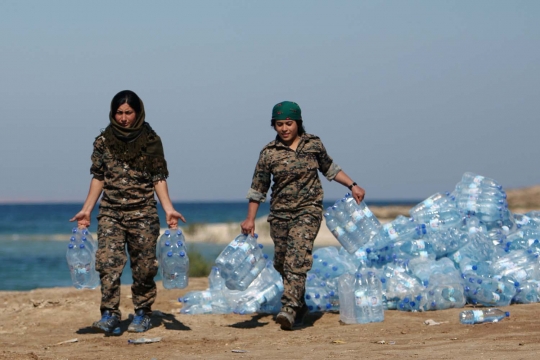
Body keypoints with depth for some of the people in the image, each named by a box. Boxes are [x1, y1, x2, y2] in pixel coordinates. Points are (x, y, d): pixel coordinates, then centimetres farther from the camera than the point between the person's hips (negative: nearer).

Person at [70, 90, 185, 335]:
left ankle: (142, 314, 16)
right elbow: (98, 178, 10)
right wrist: (86, 210, 7)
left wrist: (169, 209, -7)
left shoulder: (151, 141, 1)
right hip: (110, 212, 1)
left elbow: (158, 179, 3)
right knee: (108, 261, -13)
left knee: (143, 266, 2)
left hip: (143, 213, -1)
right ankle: (110, 314, -12)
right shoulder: (104, 142, 5)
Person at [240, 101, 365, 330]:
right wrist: (250, 219, 1)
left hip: (309, 210, -2)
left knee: (297, 258, -20)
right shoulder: (269, 153, -2)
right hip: (280, 214, 2)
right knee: (282, 263, 7)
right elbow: (258, 188, 4)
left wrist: (352, 185, 12)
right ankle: (300, 306, 27)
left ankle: (289, 308, -29)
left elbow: (329, 169, 18)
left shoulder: (314, 145, 1)